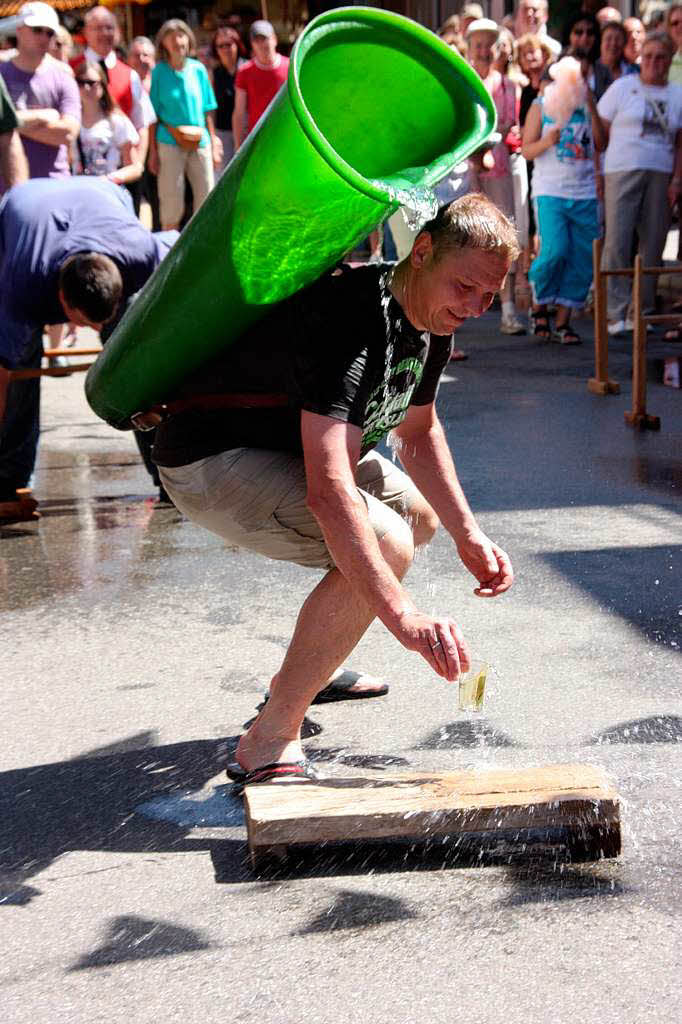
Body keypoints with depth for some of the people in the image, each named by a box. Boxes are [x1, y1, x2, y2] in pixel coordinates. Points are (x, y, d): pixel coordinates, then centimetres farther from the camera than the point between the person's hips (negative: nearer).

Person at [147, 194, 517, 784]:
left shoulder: (430, 320, -2)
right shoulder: (351, 320, -33)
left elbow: (419, 434, 16)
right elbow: (327, 493, -43)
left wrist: (468, 536, 6)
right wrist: (403, 616, -48)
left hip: (294, 444, 10)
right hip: (209, 463, -10)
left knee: (420, 514, 21)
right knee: (385, 544, -28)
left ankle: (308, 672, 30)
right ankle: (269, 745, -20)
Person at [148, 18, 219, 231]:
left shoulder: (198, 69, 5)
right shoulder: (159, 72, -1)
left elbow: (208, 110, 10)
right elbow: (153, 115, 0)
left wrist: (214, 143, 8)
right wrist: (152, 151, -3)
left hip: (200, 142, 3)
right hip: (169, 143, -3)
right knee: (171, 206, -1)